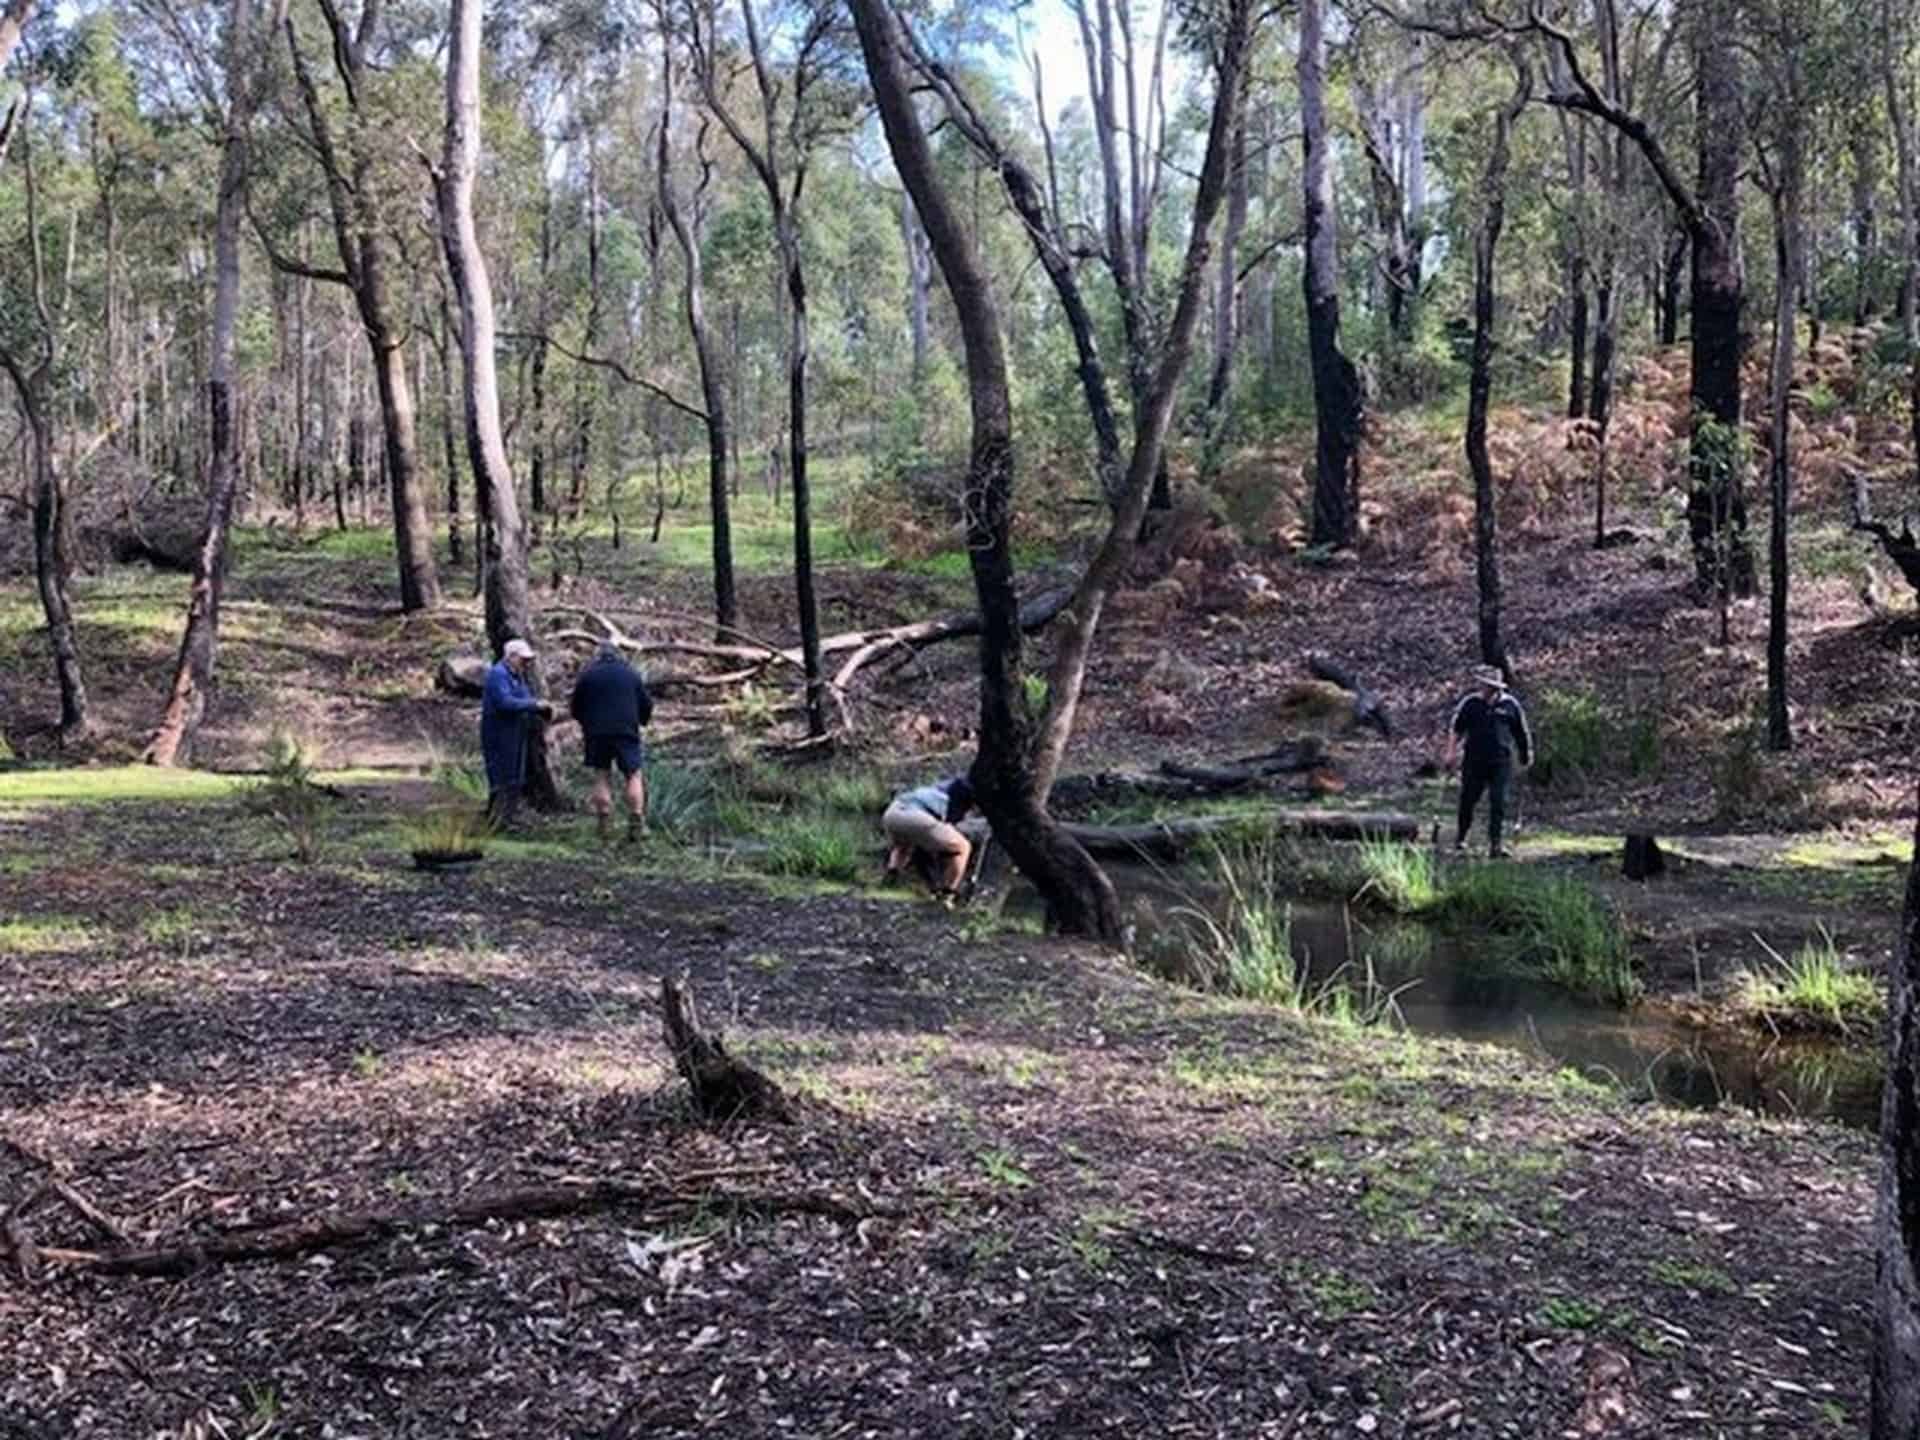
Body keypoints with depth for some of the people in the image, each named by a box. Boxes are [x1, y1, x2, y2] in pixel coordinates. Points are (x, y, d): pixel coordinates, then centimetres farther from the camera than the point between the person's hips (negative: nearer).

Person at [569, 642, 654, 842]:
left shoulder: (587, 675, 7)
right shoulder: (631, 674, 9)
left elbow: (575, 708, 10)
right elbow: (647, 705, 11)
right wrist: (639, 722, 29)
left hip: (596, 733, 1)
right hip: (627, 732, -1)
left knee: (602, 777, 8)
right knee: (634, 775, 3)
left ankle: (605, 825, 3)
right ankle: (636, 825, -6)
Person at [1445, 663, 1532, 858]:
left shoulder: (1510, 704, 0)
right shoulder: (1470, 702, -1)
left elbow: (1522, 733, 12)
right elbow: (1455, 728, 3)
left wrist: (1526, 755, 16)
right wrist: (1451, 751, -6)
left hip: (1500, 763, -1)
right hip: (1474, 760, 1)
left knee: (1498, 803, -6)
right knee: (1467, 800, 8)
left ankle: (1495, 843, -3)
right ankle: (1461, 838, 26)